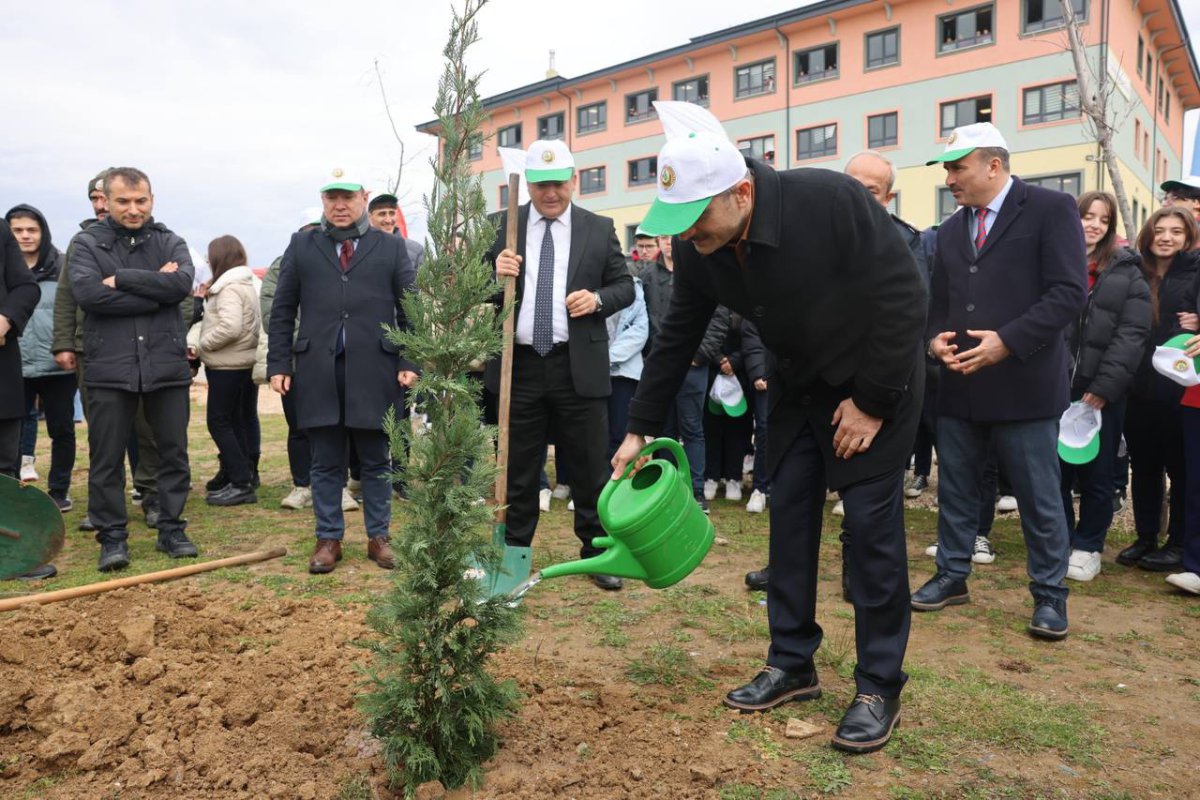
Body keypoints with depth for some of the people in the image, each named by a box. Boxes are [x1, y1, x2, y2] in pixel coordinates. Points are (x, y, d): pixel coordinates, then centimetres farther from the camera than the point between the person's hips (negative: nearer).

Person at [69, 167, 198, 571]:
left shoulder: (169, 242, 8)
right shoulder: (87, 243, 5)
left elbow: (182, 283, -11)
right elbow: (87, 292, -13)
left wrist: (122, 279, -13)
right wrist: (156, 289, -12)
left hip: (167, 365, 1)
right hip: (109, 367, -1)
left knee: (174, 453, 8)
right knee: (106, 458, 4)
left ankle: (172, 530, 21)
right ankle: (112, 537, 17)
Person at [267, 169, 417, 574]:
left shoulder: (391, 247, 8)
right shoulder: (301, 246, 11)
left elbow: (410, 309, 5)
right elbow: (282, 310, 9)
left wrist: (409, 362, -4)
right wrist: (279, 364, 1)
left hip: (375, 372, -1)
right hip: (318, 372, 1)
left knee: (376, 462, 8)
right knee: (325, 463, 8)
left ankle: (378, 537, 21)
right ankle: (328, 539, 20)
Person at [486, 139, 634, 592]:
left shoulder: (599, 229, 6)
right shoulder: (502, 227, 5)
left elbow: (625, 287, 9)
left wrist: (598, 298, -11)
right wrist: (494, 274, -15)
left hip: (579, 367, 0)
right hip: (519, 365, 1)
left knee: (590, 467, 7)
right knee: (517, 469, 11)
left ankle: (596, 553, 22)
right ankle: (514, 553, 25)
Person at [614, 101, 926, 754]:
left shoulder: (831, 201, -30)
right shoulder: (697, 248, -13)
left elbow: (905, 297, -23)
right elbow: (676, 338, -2)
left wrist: (872, 400, -19)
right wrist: (640, 428, 0)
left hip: (874, 383, -5)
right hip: (797, 386, 6)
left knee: (873, 528, -5)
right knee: (789, 520, 7)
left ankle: (879, 689, 10)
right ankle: (792, 665, 22)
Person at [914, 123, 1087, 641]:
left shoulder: (1051, 209, -3)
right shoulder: (952, 228, 16)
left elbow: (1069, 291, -12)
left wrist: (1007, 341, -20)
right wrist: (935, 339, -2)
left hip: (1023, 384, -6)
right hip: (959, 385, 6)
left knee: (1039, 497, 4)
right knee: (955, 488, 13)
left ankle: (1049, 594, 20)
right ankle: (952, 576, 28)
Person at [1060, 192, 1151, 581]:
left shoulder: (1126, 271, 4)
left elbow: (1132, 334, -4)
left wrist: (1104, 386, -13)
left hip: (1101, 392, -1)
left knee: (1096, 474, 7)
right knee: (1055, 470, 7)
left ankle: (1088, 547, 20)